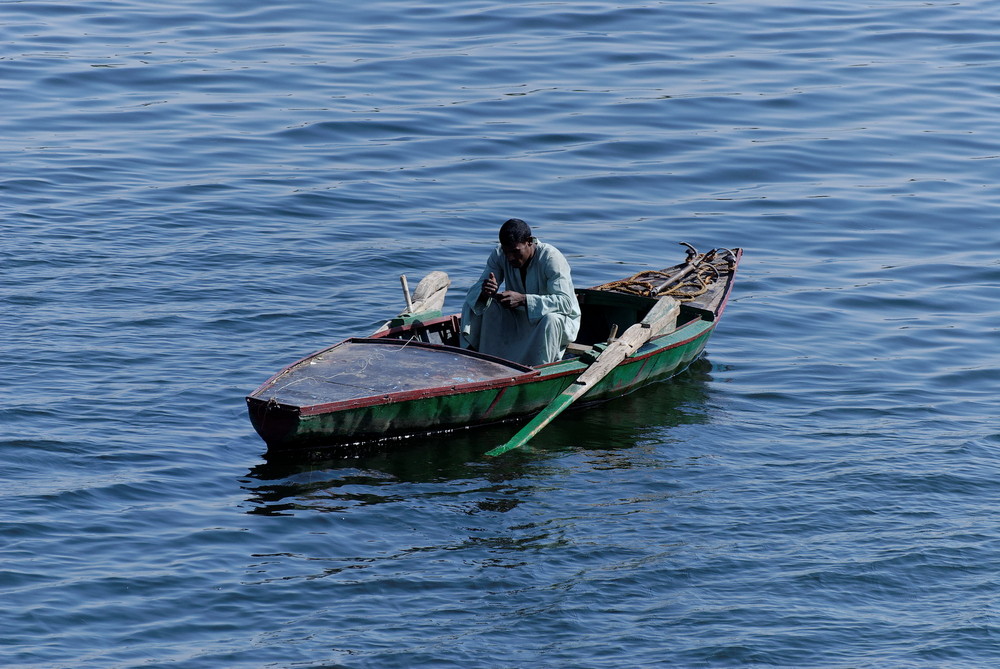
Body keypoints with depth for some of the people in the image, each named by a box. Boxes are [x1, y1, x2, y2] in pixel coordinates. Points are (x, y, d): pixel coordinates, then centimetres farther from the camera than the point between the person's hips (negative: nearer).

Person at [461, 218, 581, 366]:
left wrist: (523, 299, -46)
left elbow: (566, 302, -35)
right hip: (519, 318, 5)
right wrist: (485, 291, -36)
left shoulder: (551, 258, -25)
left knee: (551, 320, -39)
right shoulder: (499, 255, -9)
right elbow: (476, 289, -9)